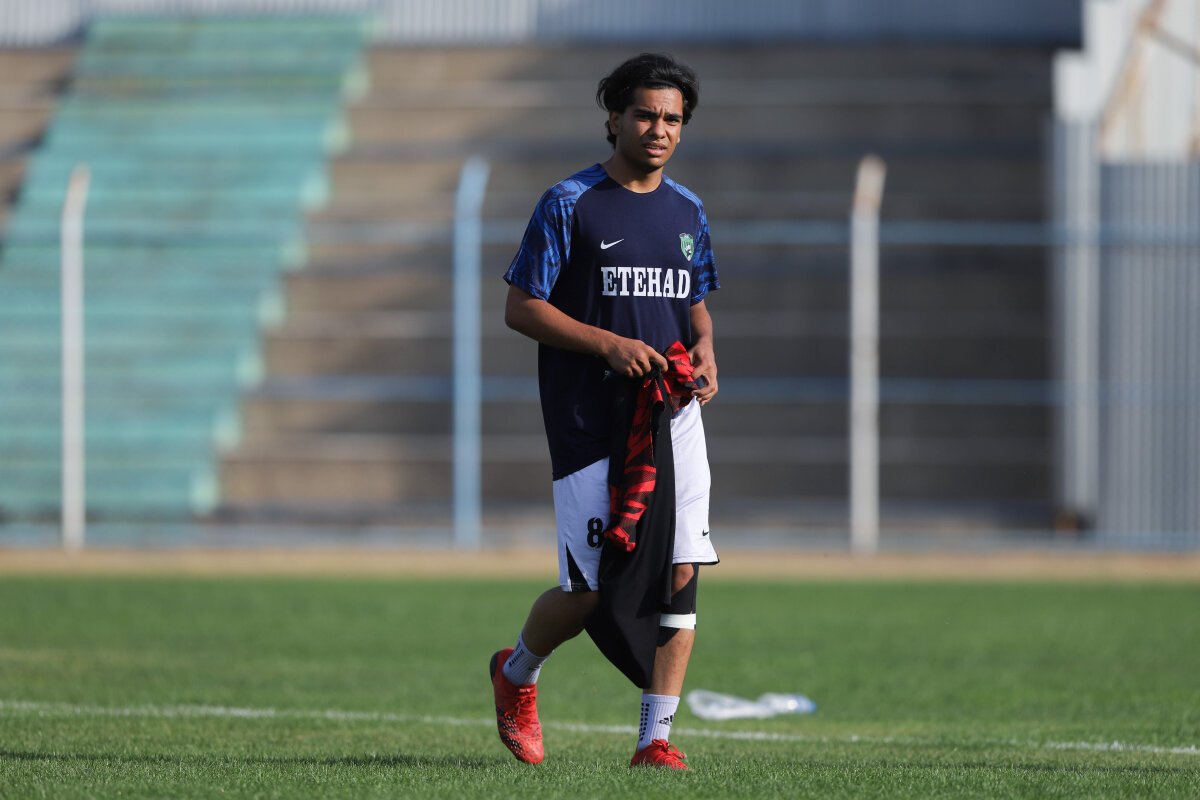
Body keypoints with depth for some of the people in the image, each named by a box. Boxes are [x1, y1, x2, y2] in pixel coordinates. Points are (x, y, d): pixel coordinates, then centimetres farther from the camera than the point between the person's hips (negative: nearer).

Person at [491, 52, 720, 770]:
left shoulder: (688, 212, 12)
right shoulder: (569, 205, -5)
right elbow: (521, 308, -6)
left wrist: (704, 349, 1)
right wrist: (609, 345, -17)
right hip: (589, 424, -5)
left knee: (681, 571, -7)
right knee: (590, 589, -5)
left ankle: (656, 738, 0)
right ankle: (517, 675, 27)